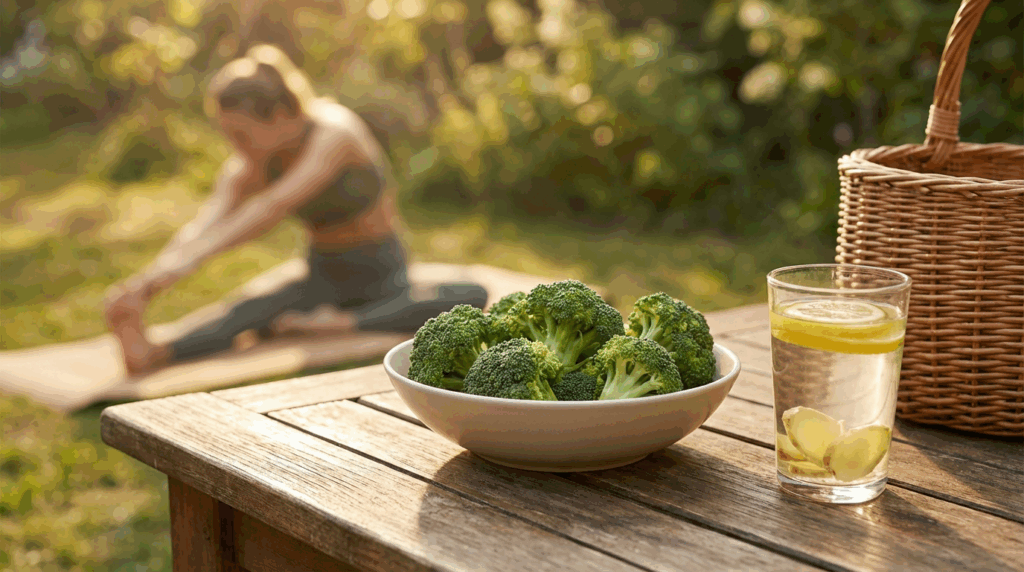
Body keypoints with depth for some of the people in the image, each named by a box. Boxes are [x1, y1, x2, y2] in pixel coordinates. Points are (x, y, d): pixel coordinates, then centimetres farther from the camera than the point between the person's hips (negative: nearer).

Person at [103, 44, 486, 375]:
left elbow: (276, 205, -38)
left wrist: (196, 255, -49)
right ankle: (150, 355, -60)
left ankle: (343, 324, -44)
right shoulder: (246, 167, -5)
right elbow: (200, 228, -21)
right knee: (244, 316, -34)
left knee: (475, 299, -36)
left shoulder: (334, 132, -22)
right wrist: (145, 283, -40)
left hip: (382, 275, -2)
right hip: (323, 279, 3)